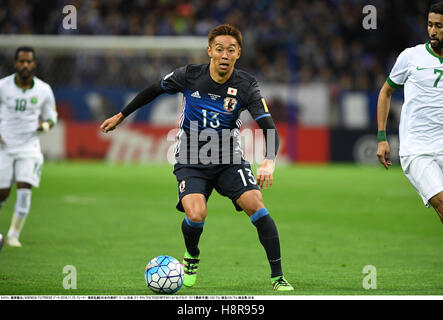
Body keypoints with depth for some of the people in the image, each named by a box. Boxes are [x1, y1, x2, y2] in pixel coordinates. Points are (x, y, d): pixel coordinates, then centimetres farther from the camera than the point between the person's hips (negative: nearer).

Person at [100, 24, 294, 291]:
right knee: (196, 215, -25)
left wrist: (269, 162, -38)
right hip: (191, 162, 0)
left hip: (229, 159, 1)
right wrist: (121, 116, 15)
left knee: (255, 204, -23)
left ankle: (278, 276, -12)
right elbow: (155, 90, 8)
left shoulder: (246, 86, -13)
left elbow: (269, 129, -19)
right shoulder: (189, 76, -11)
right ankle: (191, 256, 12)